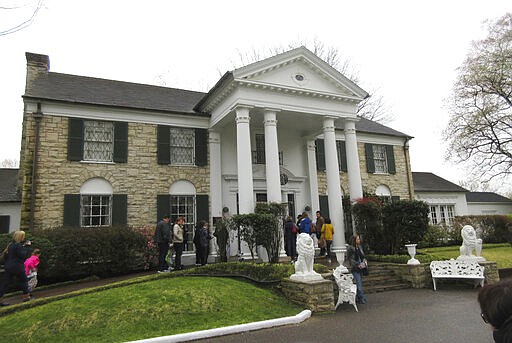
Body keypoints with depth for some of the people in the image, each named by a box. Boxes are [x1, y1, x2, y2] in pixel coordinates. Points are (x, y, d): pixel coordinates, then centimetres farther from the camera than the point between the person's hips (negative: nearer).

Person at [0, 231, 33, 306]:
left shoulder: (11, 244, 10)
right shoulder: (18, 246, -16)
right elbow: (24, 255, -17)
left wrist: (24, 245, 9)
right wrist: (27, 246, -11)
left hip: (8, 267, 8)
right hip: (17, 267, -8)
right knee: (24, 280, 10)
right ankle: (26, 296, 16)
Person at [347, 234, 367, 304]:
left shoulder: (360, 247, 10)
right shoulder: (350, 248, -11)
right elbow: (349, 259, -13)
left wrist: (364, 261, 1)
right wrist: (357, 264, -20)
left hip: (361, 268, 7)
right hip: (354, 269, -7)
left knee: (360, 283, 11)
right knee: (359, 283, -7)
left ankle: (357, 297, 21)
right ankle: (362, 298, -1)